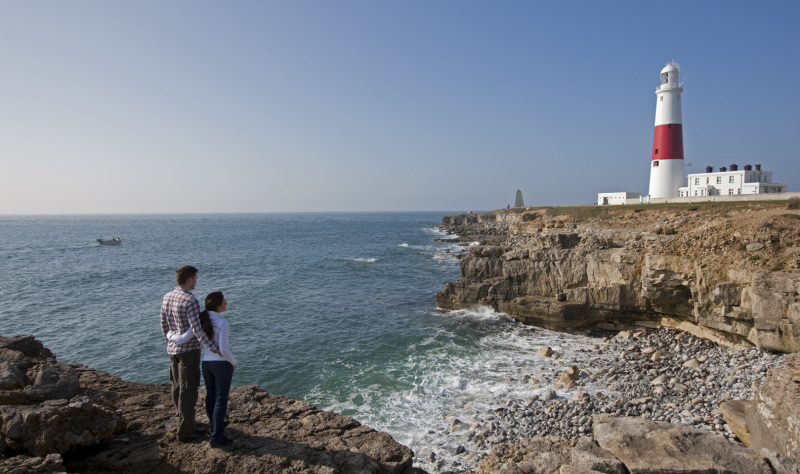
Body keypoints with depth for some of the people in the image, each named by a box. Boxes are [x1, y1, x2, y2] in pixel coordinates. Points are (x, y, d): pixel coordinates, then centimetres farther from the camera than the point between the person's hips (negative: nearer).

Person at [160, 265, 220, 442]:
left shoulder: (167, 298, 5)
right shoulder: (190, 301, -20)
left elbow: (164, 325, 14)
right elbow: (197, 330, -25)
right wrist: (215, 348, -23)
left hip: (173, 350, 8)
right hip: (188, 350, -8)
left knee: (178, 388, 17)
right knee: (188, 391, 0)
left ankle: (185, 423, 32)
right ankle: (185, 432, 7)